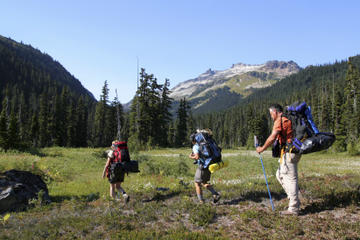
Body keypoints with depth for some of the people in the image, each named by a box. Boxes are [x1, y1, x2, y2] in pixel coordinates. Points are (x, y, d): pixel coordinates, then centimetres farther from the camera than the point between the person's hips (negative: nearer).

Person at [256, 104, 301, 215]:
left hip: (288, 152, -10)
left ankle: (293, 208, 1)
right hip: (294, 152, 10)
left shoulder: (280, 121, -12)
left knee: (290, 178, -5)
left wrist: (262, 149, -8)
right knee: (280, 175, 17)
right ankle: (294, 200, 18)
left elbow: (272, 138, -20)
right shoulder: (288, 120, 18)